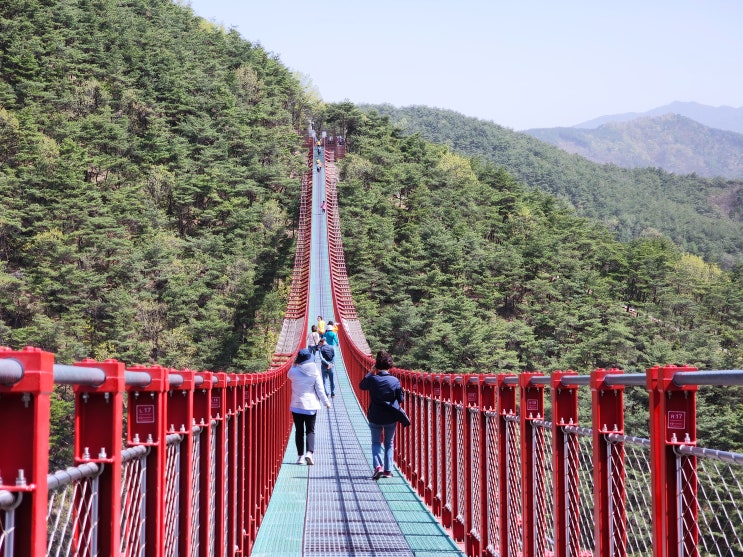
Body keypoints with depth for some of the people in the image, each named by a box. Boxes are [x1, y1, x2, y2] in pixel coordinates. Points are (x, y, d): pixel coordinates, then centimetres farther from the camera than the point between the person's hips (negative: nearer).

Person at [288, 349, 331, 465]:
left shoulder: (294, 371, -9)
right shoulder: (314, 372, -7)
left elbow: (289, 375, 17)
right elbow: (320, 389, -2)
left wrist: (294, 364, 14)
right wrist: (326, 402, 8)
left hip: (297, 406, 0)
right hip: (311, 406, 0)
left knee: (299, 431, 9)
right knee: (310, 430, 5)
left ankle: (301, 455, 6)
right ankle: (310, 452, -15)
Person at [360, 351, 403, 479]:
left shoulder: (372, 379, -13)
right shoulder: (395, 381, -12)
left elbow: (362, 386, 9)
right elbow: (400, 399, -4)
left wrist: (371, 372, 11)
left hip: (375, 418, 0)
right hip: (391, 418, 0)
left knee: (376, 442, 13)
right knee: (389, 443, 15)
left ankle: (378, 466, -8)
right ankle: (388, 470, 13)